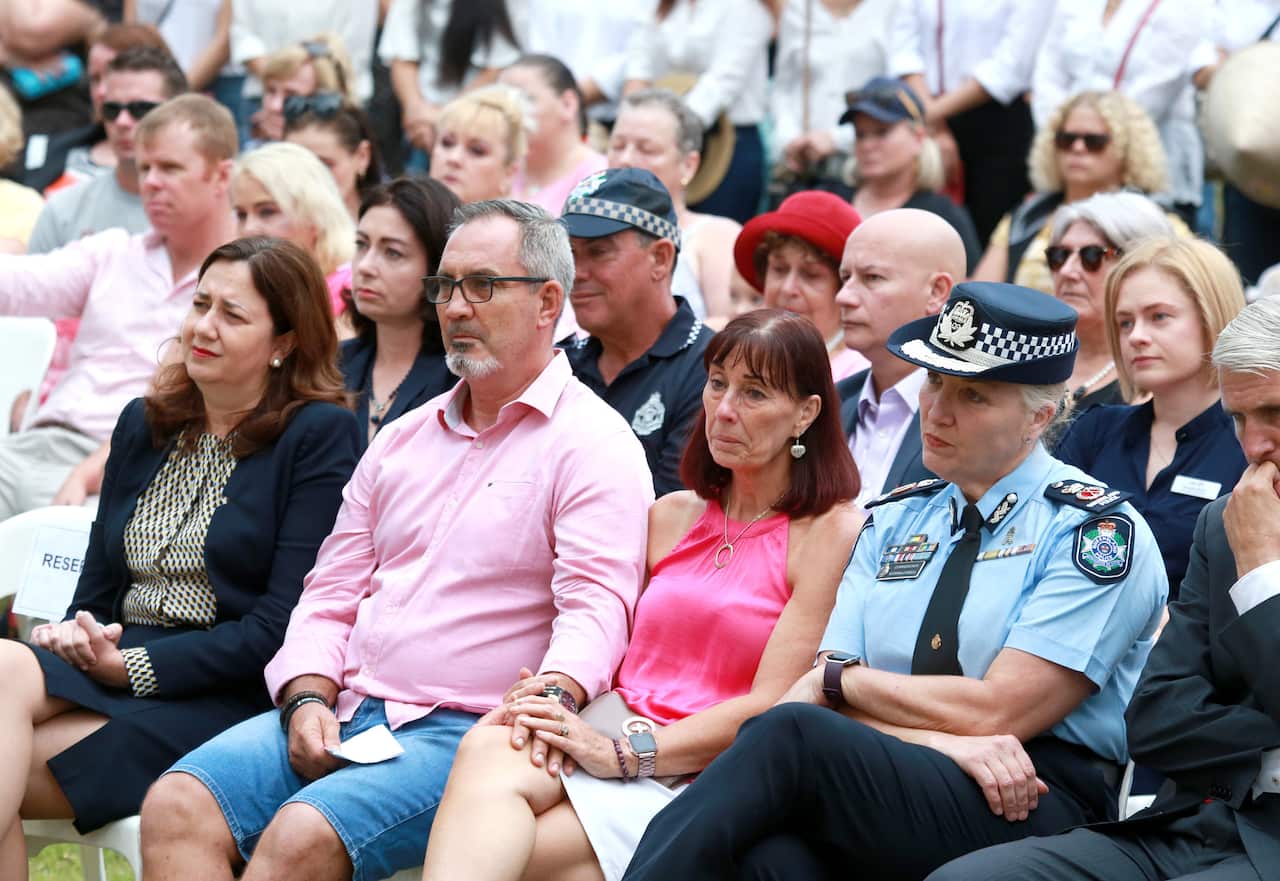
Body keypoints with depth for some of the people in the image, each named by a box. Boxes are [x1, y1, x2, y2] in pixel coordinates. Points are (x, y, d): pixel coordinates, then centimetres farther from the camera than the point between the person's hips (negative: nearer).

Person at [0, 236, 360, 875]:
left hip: (227, 699, -6)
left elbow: (283, 625, -9)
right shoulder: (142, 425, 20)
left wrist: (134, 667, -14)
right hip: (112, 663, 6)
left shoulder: (320, 436, -1)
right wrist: (76, 635, -5)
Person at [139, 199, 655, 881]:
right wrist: (308, 699, 1)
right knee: (176, 805, -18)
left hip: (465, 731, -6)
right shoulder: (402, 440, 21)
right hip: (342, 711, 6)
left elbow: (596, 608, -13)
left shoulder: (592, 442, -1)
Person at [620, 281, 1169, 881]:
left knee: (788, 735, -30)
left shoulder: (1098, 533, -1)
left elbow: (993, 711, -10)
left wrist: (841, 680, 2)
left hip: (1032, 810, -4)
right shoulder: (894, 522, 18)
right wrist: (942, 740, -12)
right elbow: (820, 695, 8)